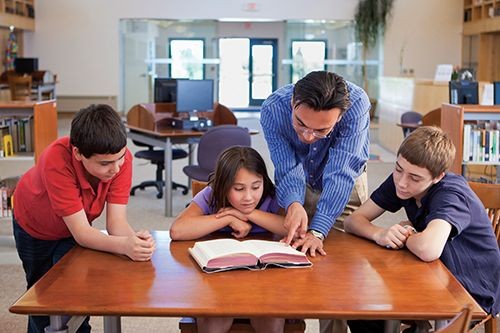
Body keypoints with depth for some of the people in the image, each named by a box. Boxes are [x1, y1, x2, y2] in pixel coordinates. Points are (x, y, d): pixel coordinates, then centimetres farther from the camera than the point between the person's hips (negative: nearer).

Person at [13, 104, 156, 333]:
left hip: (75, 228, 2)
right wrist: (124, 246, -58)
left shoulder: (120, 157, -33)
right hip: (34, 227, -2)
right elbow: (80, 232, -41)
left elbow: (116, 221, -32)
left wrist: (135, 239, -53)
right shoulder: (57, 160, -43)